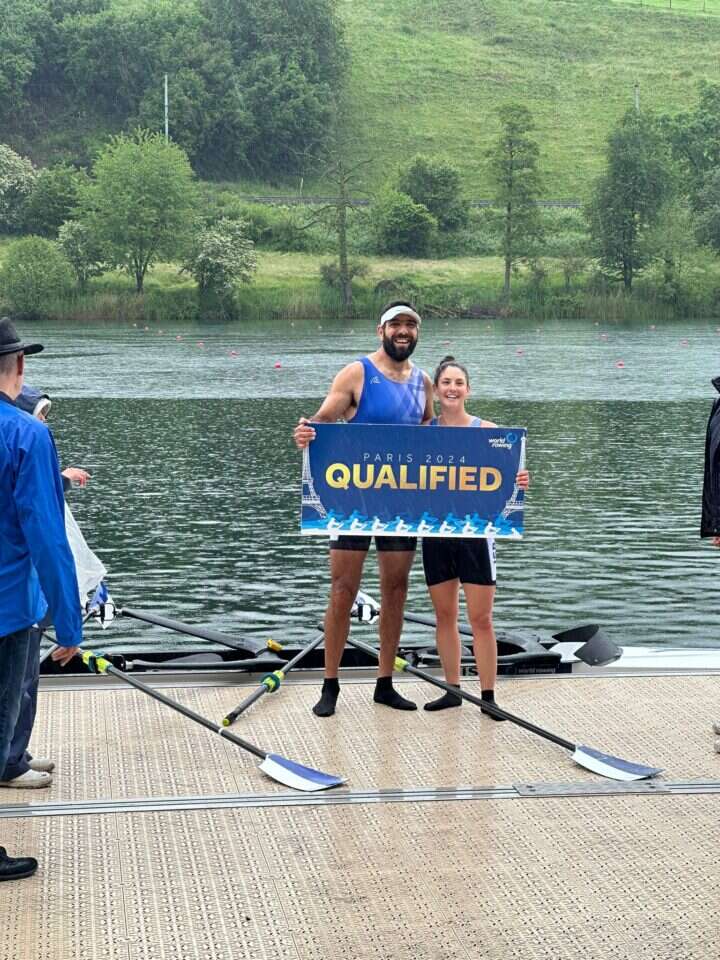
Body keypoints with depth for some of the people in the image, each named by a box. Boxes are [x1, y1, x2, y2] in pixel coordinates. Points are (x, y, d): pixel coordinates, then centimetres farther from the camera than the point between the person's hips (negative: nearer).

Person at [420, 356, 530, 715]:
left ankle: (488, 695, 7)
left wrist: (517, 484, -25)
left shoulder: (486, 431, -4)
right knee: (444, 615, 11)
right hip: (436, 533, 3)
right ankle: (452, 690, 22)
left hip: (475, 532, -3)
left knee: (480, 618, -1)